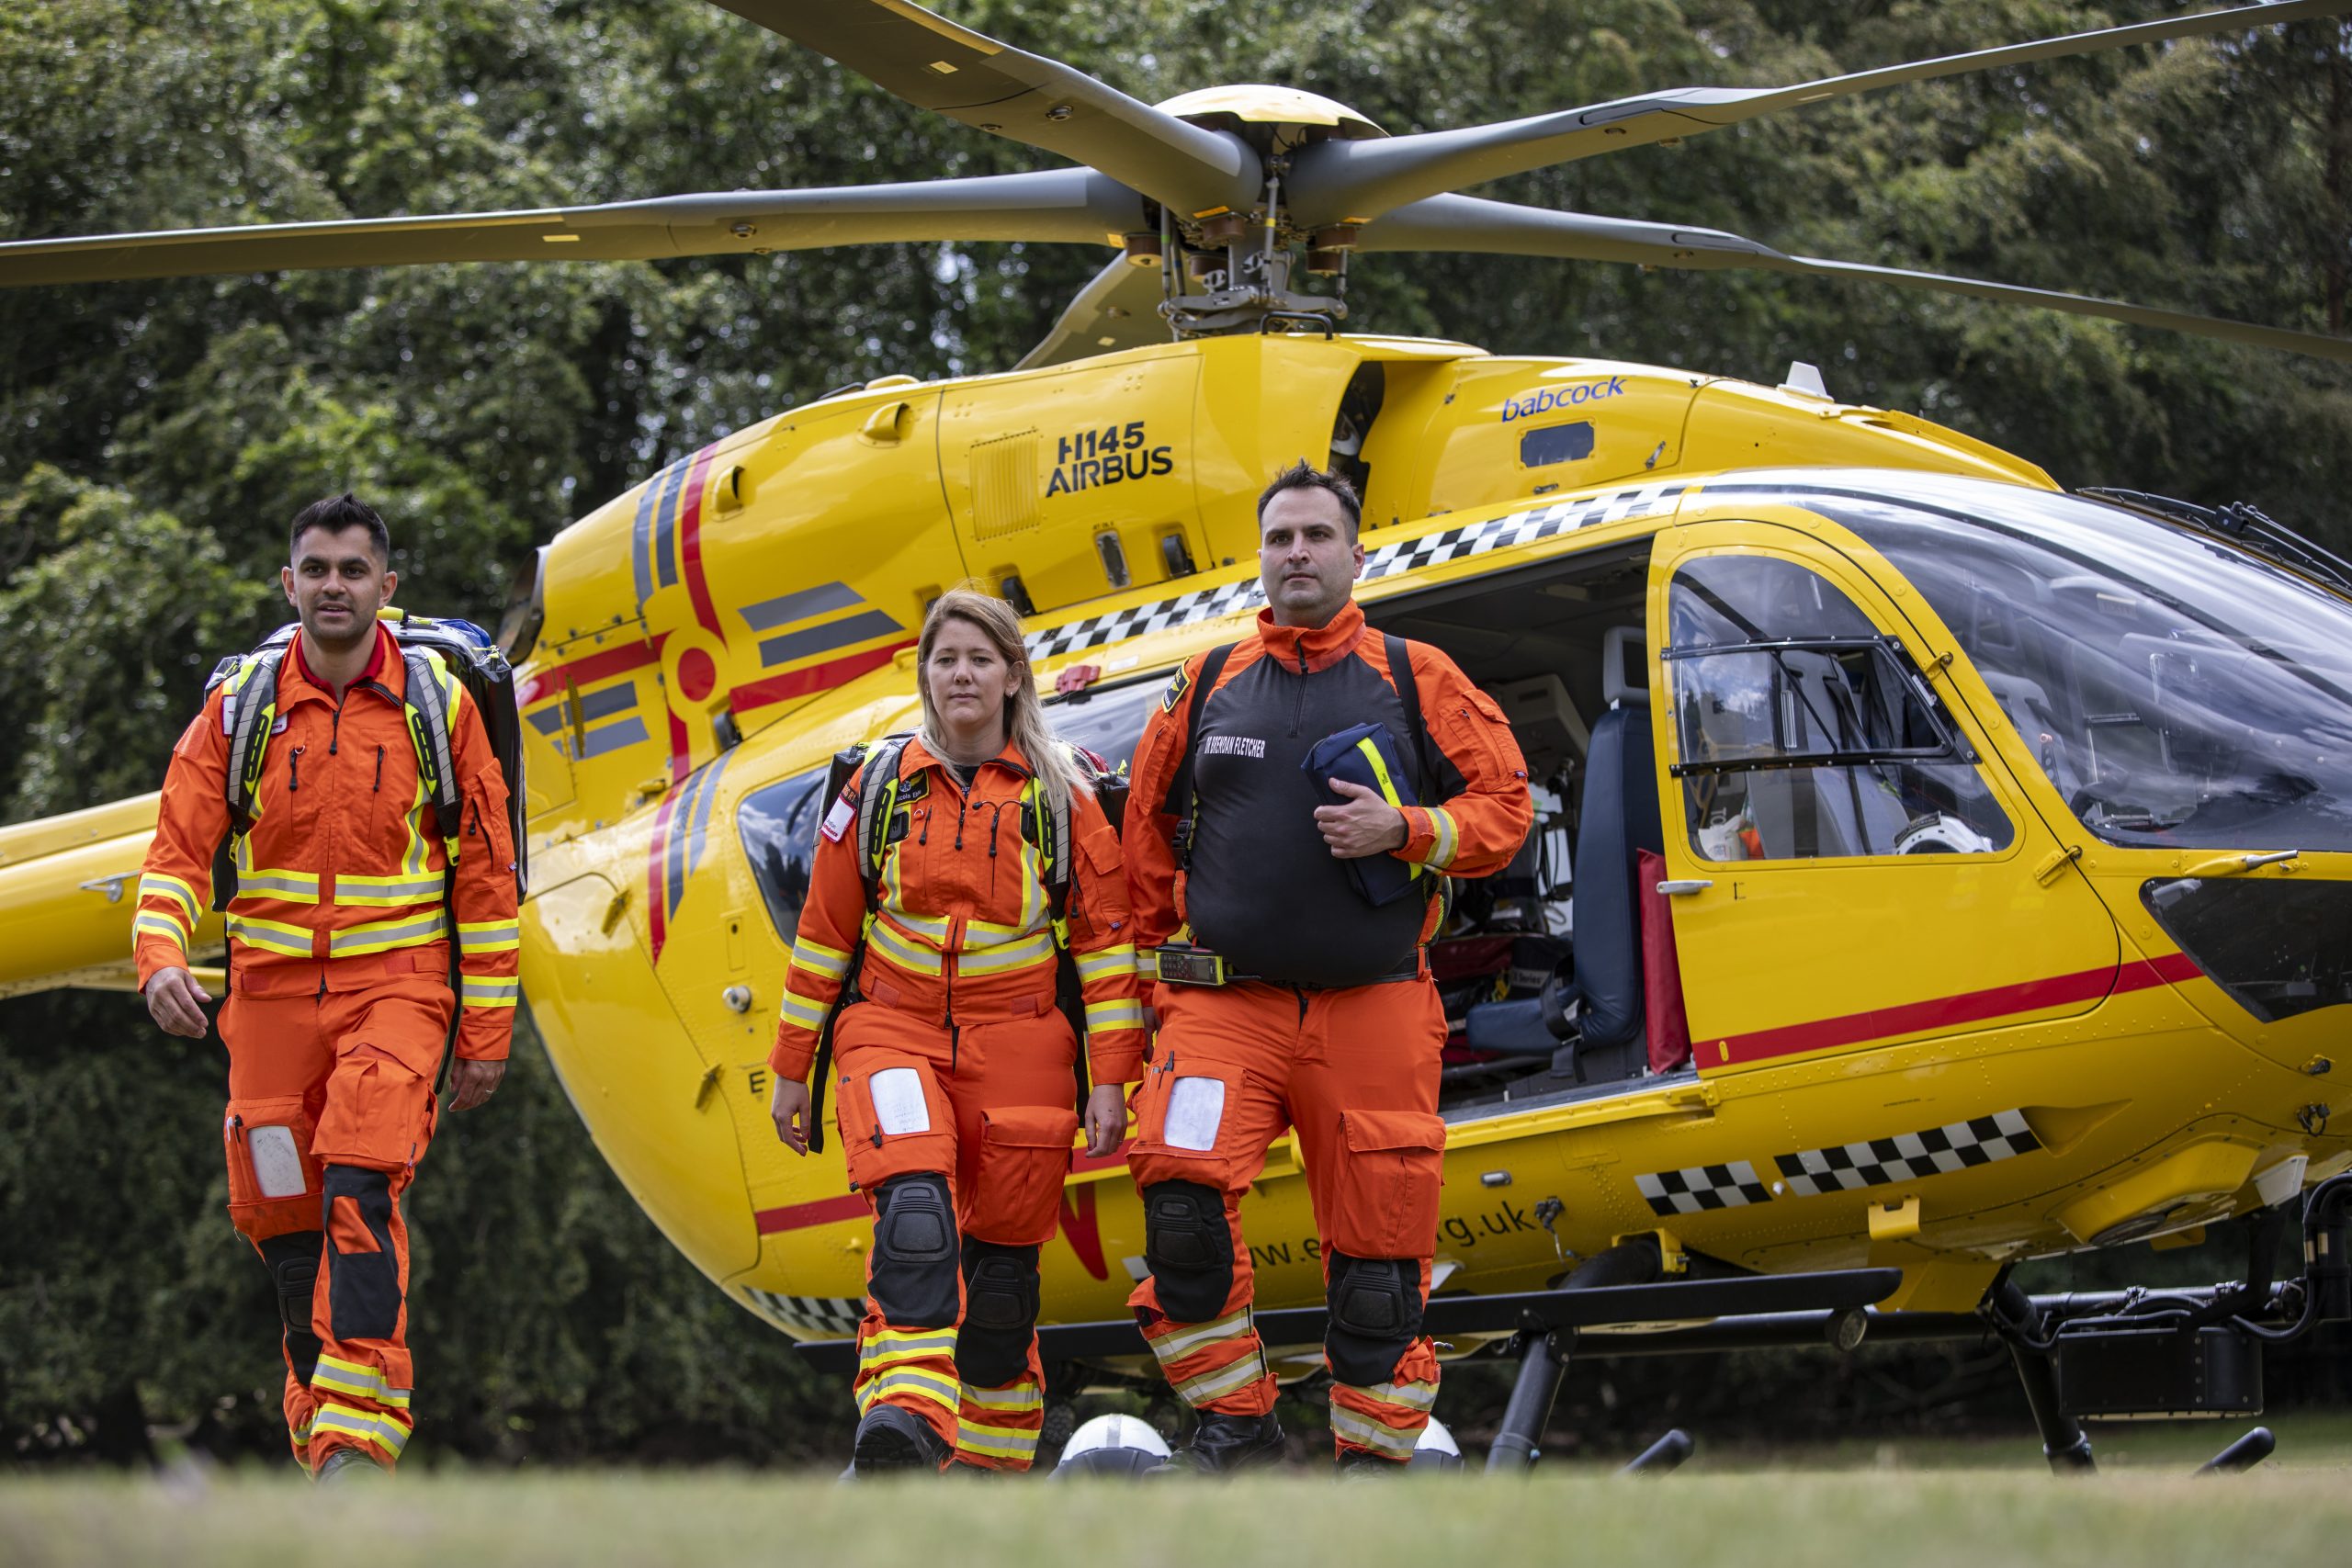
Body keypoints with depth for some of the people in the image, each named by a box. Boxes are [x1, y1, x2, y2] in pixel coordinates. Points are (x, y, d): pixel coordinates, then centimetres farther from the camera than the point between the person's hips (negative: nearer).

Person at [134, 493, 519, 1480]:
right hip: (271, 990, 3)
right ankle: (317, 1420, 23)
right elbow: (179, 846, 0)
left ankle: (358, 1434, -25)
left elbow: (485, 871, 5)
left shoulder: (439, 704, 0)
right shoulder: (240, 706, 3)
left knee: (360, 1187, -21)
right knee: (281, 1215, 5)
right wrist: (161, 959, -20)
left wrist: (487, 1030, 3)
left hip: (396, 982, -3)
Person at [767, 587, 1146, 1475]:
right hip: (894, 1032, -1)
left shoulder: (1062, 795, 4)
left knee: (1003, 1265, 4)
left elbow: (1106, 938, 5)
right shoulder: (880, 788, 7)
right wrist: (791, 1069, 13)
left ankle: (992, 1460, 19)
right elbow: (823, 932, 12)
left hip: (1018, 1045, 1)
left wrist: (1110, 1078, -2)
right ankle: (904, 1428, -41)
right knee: (916, 1216, -26)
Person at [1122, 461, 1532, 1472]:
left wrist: (1404, 831, -12)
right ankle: (1235, 1425, -7)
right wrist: (1160, 955, 18)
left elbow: (1503, 804, 5)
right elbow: (1148, 828, 20)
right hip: (1226, 1002, 1)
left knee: (1378, 1248, 0)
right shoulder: (1207, 686, 11)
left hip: (1374, 1009, -1)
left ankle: (1374, 1453, 15)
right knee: (1181, 1190, -21)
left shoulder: (1416, 680, 7)